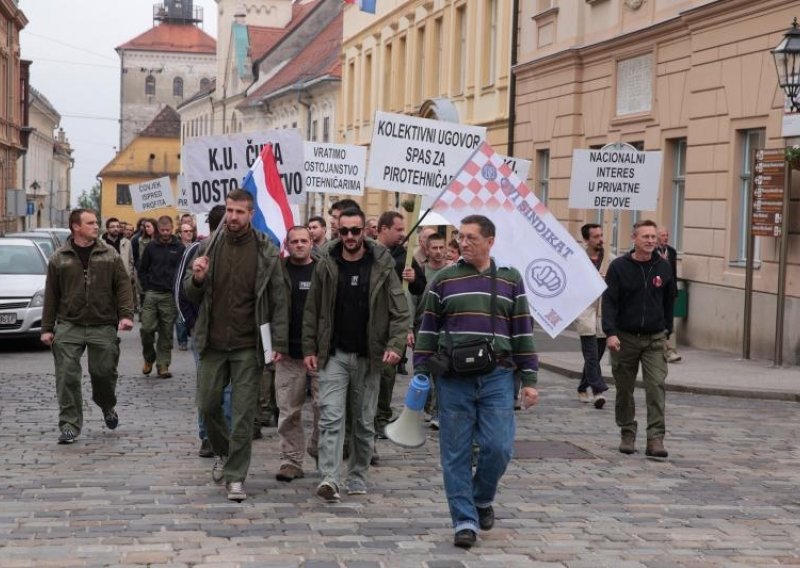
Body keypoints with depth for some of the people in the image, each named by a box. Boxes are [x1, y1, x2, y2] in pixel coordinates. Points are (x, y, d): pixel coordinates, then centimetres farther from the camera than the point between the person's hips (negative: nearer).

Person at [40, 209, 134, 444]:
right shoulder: (59, 258, 5)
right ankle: (69, 424, 3)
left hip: (103, 326, 0)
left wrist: (126, 314, -10)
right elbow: (51, 294, 7)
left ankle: (107, 406, 35)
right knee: (67, 376, -5)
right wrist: (47, 328, 4)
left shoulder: (110, 255, 5)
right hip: (69, 326, 0)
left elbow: (123, 285, 3)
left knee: (104, 372, 4)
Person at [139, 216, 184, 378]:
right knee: (147, 328, -7)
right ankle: (149, 358, 16)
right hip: (152, 294, 1)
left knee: (166, 333, 2)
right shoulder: (151, 247, 7)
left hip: (170, 296, -1)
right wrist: (147, 288, 4)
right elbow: (142, 270, 13)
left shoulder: (179, 248, 4)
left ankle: (163, 365, 9)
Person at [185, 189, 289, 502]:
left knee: (243, 413, -1)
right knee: (208, 405, 9)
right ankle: (222, 452, 36)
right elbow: (190, 294, 9)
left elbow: (279, 300, -2)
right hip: (213, 343, 3)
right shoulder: (209, 247, 3)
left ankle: (235, 476, 7)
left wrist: (279, 342, -8)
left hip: (248, 346, -3)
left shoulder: (267, 252, -4)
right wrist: (196, 278, -14)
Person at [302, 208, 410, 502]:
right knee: (331, 417, -11)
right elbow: (312, 310, 6)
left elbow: (400, 311, -3)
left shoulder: (382, 266, -2)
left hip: (368, 357, 0)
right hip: (333, 355, 0)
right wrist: (309, 349, 1)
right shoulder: (326, 265, 1)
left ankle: (357, 479, 21)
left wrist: (396, 345, -17)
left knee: (365, 422, 9)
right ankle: (329, 478, -16)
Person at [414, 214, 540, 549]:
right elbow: (428, 330, 9)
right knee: (456, 453, 0)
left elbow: (523, 332, 8)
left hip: (497, 377, 0)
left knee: (498, 446, -5)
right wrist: (420, 374, 3)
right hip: (453, 379, 0)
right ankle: (464, 521, 8)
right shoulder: (444, 280, 6)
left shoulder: (510, 280, 7)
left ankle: (482, 499, 23)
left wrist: (529, 380, 3)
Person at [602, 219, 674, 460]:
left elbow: (668, 302, 14)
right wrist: (610, 332, -20)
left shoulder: (663, 267, 4)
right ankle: (627, 434, 23)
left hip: (655, 339, 1)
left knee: (656, 386, -10)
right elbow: (609, 301, -9)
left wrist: (667, 331, 14)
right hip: (625, 338, -1)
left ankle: (655, 439, -11)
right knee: (624, 389, 8)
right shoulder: (619, 267, -5)